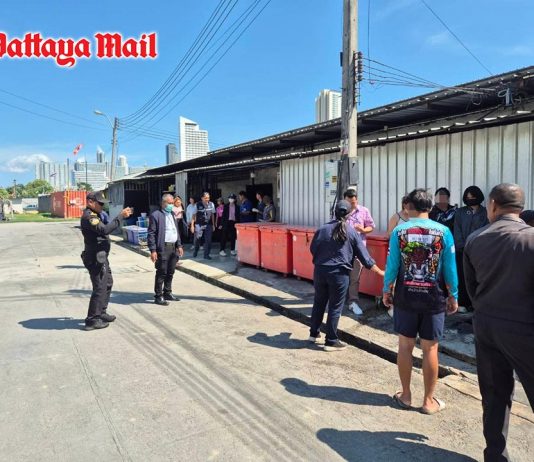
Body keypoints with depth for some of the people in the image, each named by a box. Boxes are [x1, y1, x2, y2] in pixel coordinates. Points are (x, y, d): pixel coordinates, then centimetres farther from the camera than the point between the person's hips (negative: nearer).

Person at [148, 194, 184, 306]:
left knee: (170, 272, 14)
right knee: (161, 273, 0)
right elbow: (151, 234, -12)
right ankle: (158, 296, 11)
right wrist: (153, 250, -16)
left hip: (174, 247, 7)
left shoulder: (173, 214, 15)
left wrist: (179, 246, 14)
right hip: (163, 248, -7)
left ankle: (167, 293, 27)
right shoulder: (156, 215, -9)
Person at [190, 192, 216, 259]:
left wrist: (213, 225, 10)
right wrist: (192, 225, -7)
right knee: (197, 240, 8)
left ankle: (206, 255, 13)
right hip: (199, 225, -2)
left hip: (208, 225, 2)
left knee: (208, 240, 1)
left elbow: (212, 215, 8)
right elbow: (194, 215, -3)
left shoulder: (211, 204, -1)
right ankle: (195, 252, 34)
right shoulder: (197, 205, -9)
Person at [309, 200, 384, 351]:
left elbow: (312, 249, 8)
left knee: (319, 303, 17)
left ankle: (314, 333, 30)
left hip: (320, 271, 3)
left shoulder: (322, 229, 0)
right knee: (335, 307, 5)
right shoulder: (352, 232, -2)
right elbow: (364, 256, 0)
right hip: (340, 274, -2)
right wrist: (380, 272, 9)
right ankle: (331, 341, 12)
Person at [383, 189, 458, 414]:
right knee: (430, 348, 8)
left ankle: (405, 395, 24)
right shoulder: (443, 231, -5)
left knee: (405, 345, 11)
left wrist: (387, 291, 8)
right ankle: (428, 401, 20)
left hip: (405, 296, 0)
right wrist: (453, 296, 8)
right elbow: (450, 268, -3)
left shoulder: (399, 231, -5)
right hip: (434, 297, 0)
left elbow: (392, 264, -4)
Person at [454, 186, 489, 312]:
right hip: (462, 250, 1)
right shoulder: (460, 212, 10)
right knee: (462, 277, -1)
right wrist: (462, 246, -8)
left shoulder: (485, 212, 7)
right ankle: (462, 303, 3)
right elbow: (457, 231, 4)